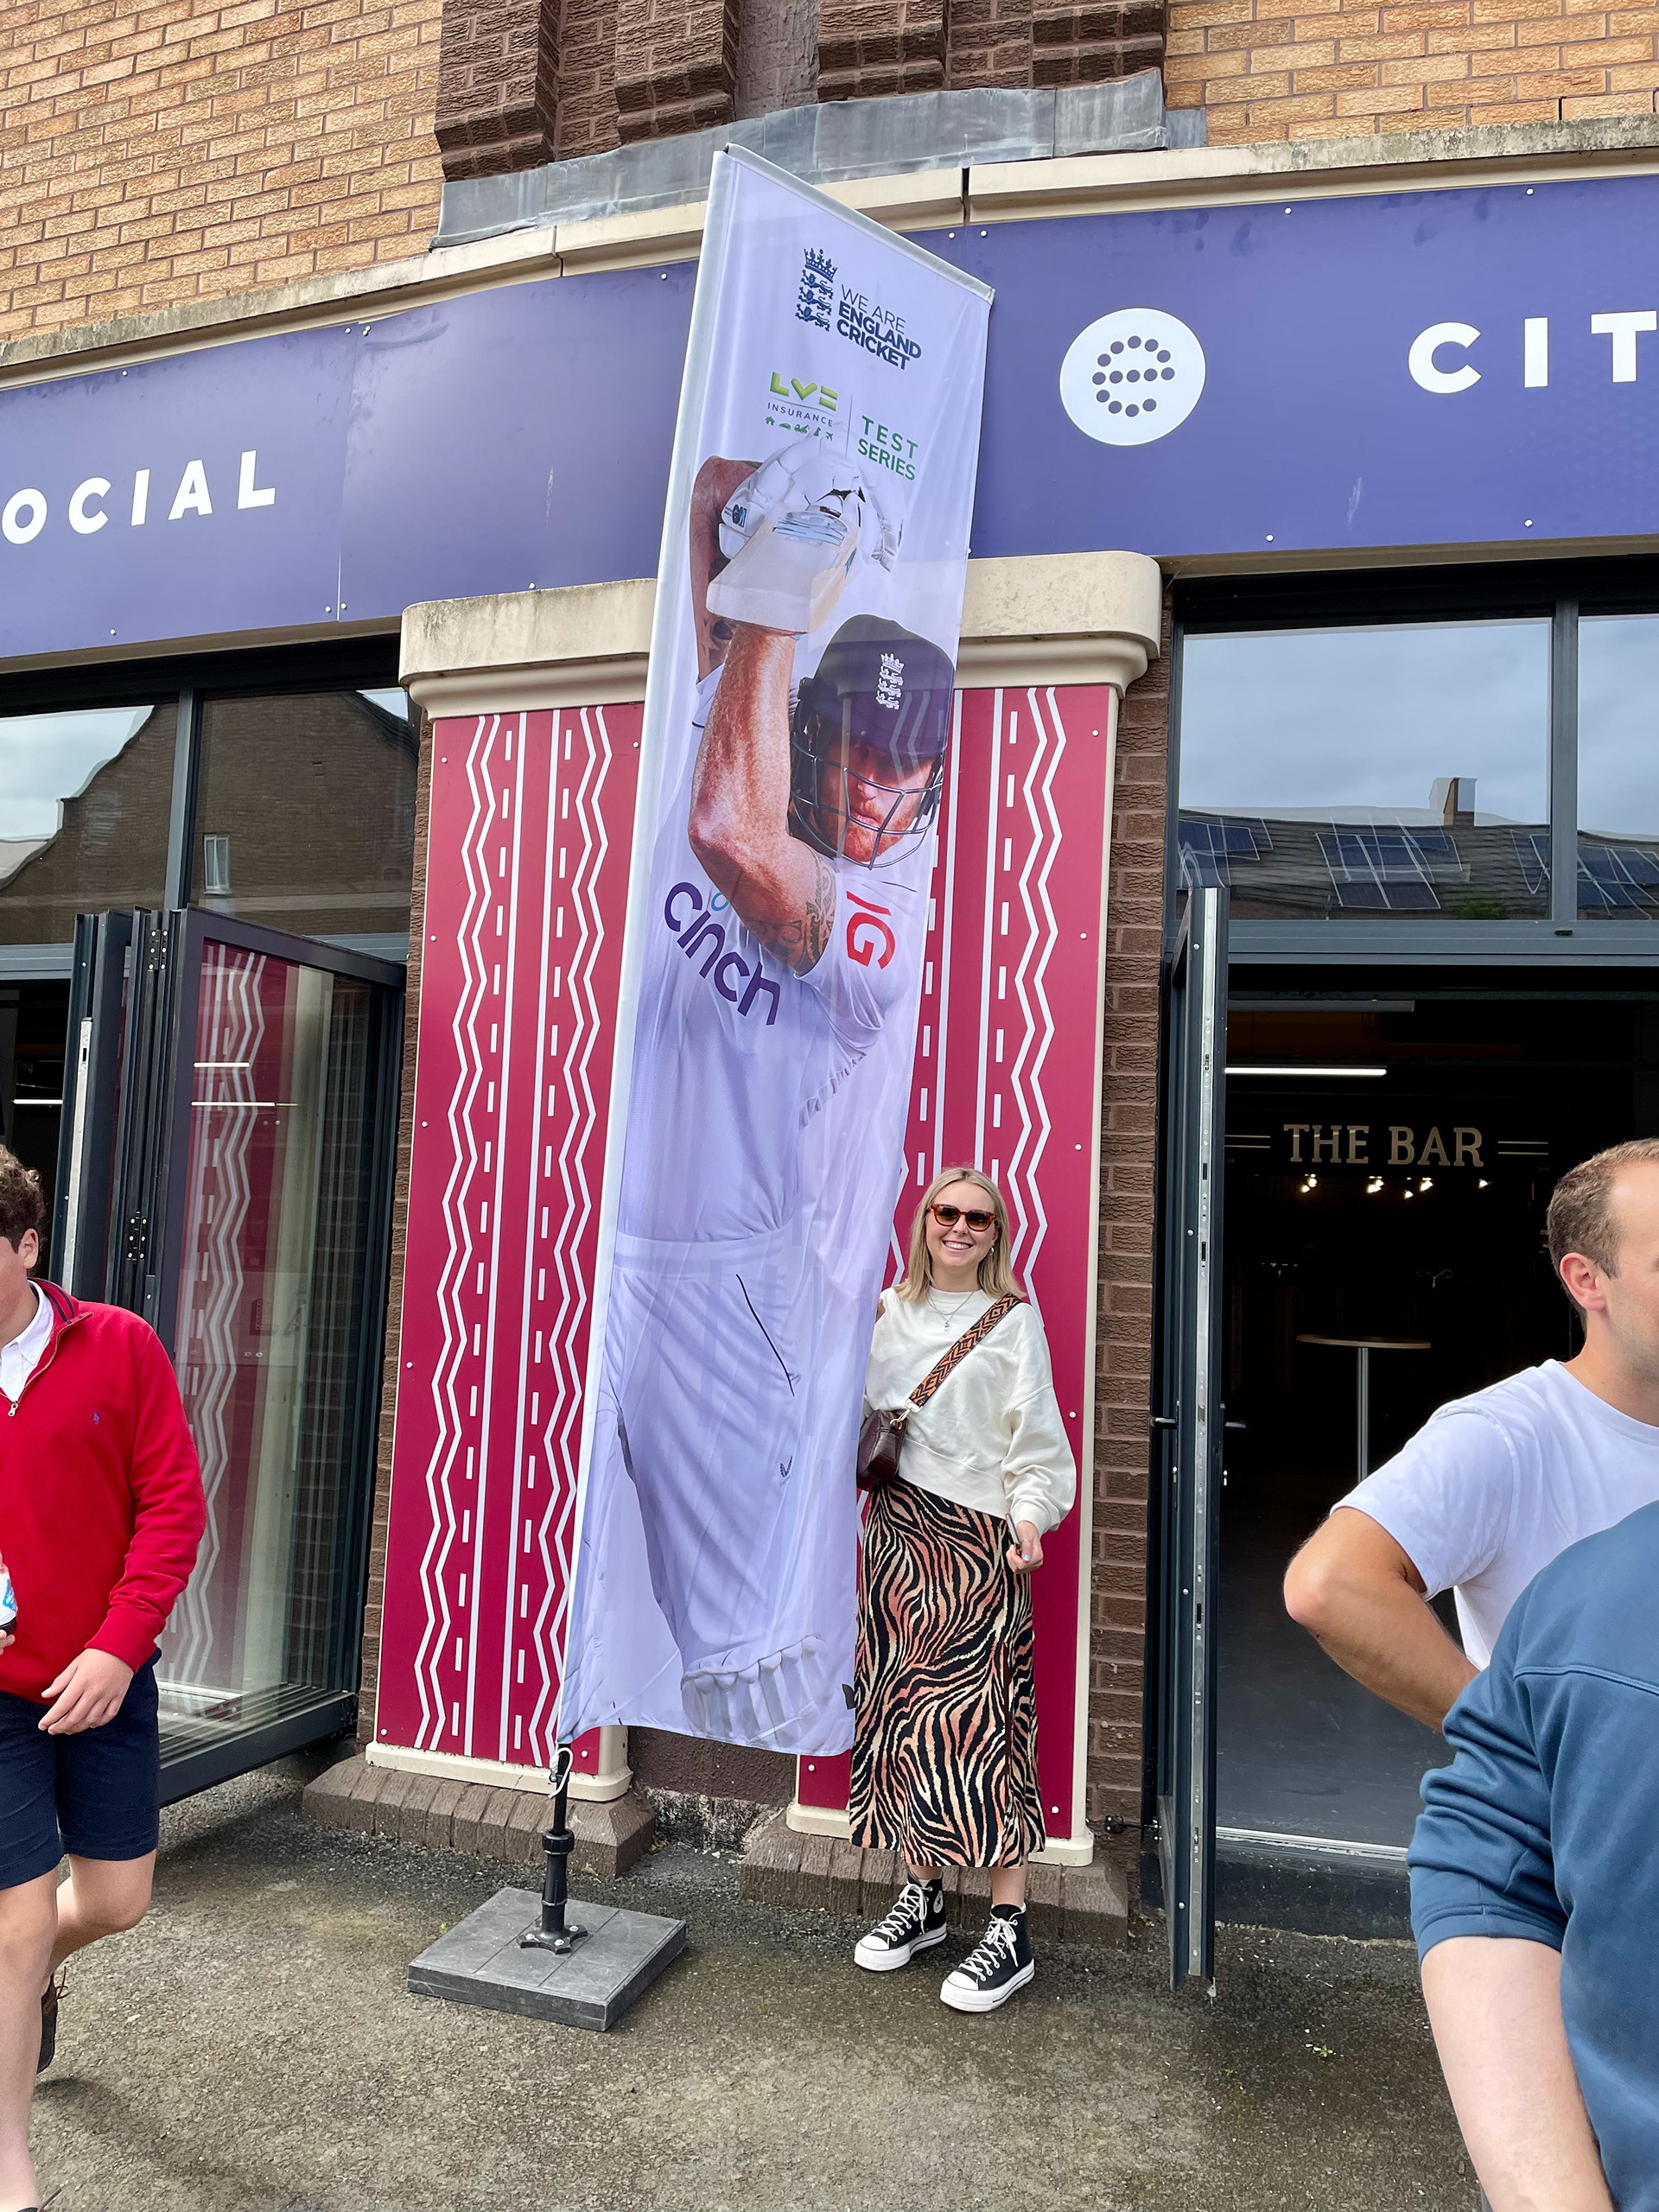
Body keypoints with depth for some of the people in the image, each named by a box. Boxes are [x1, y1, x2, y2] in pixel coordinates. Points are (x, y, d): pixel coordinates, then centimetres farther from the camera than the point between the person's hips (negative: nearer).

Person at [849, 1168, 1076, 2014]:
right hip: (895, 1531, 5)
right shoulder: (886, 1312, 13)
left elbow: (1036, 1439, -3)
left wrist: (1031, 1514, -17)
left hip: (976, 1540, -4)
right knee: (899, 1712, 7)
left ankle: (1010, 1929, 2)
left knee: (973, 1720, -8)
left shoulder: (1013, 1323, 2)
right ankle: (922, 1897, 22)